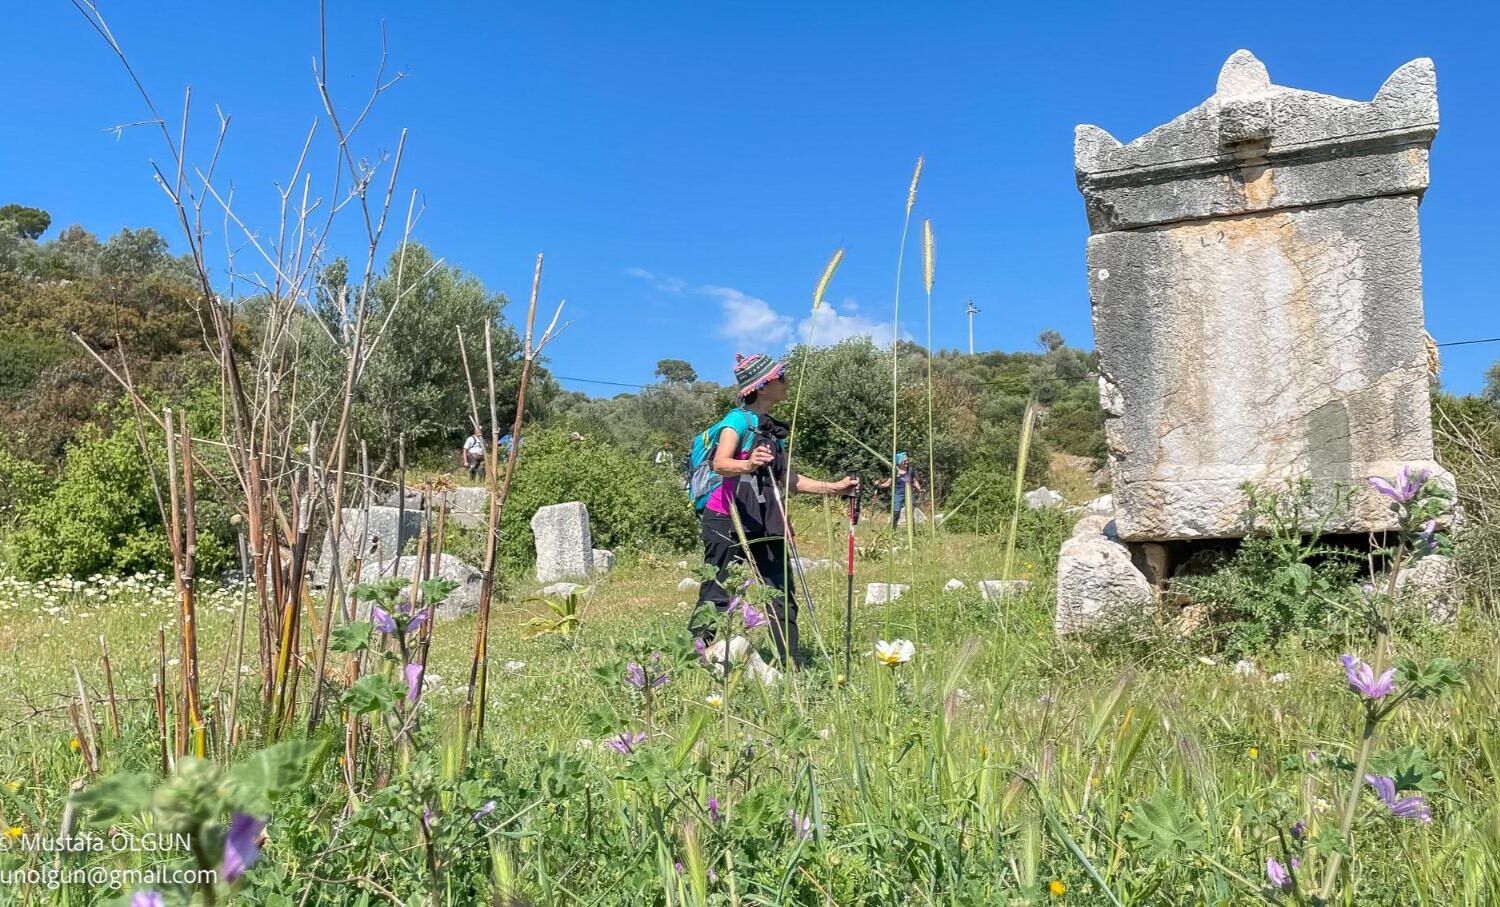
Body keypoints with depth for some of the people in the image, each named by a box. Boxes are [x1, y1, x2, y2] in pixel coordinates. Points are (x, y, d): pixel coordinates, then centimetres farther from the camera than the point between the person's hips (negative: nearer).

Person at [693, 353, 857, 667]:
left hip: (764, 522, 8)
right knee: (717, 599, -7)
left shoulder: (774, 428, 17)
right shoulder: (739, 419, -7)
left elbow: (786, 479, 21)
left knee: (782, 596, 5)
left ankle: (792, 667, 10)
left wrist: (832, 487, 16)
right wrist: (747, 464, -45)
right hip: (727, 520, -8)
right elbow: (720, 463, -23)